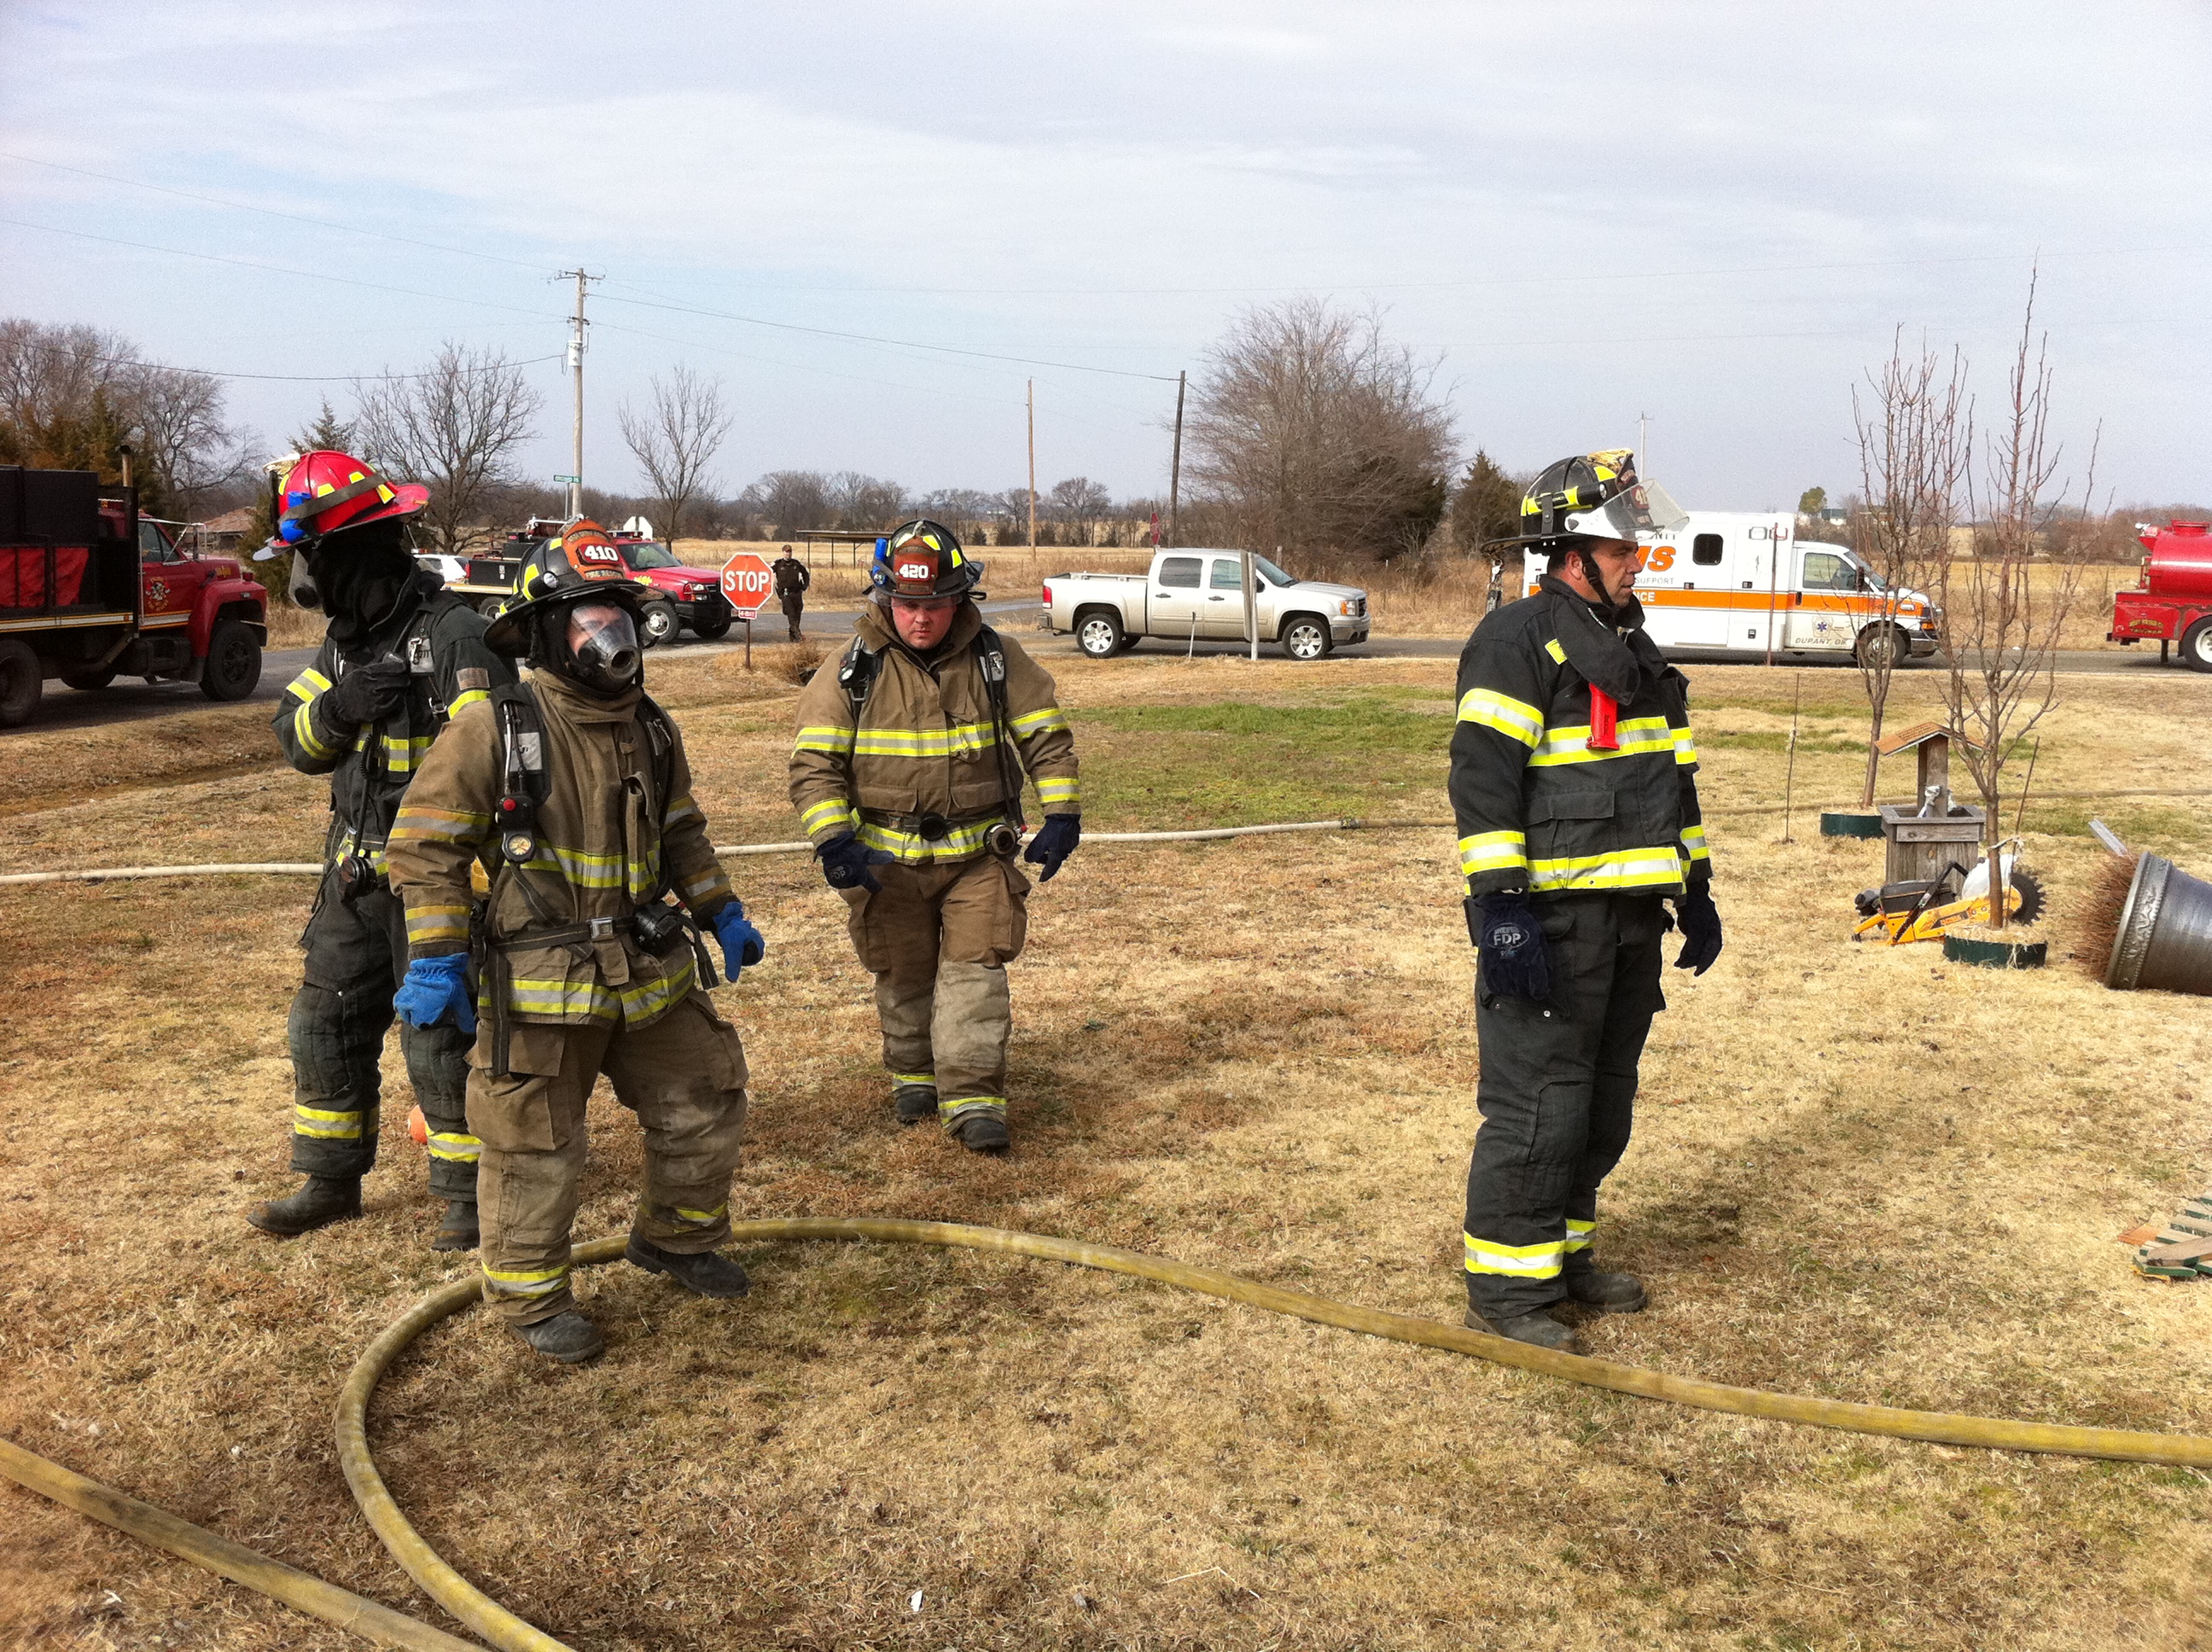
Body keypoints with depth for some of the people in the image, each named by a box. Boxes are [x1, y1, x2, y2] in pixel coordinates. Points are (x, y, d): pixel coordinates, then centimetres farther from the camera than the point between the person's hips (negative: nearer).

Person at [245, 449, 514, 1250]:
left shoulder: (454, 636, -19)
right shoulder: (347, 639, 8)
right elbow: (297, 739, 7)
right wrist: (338, 706, -17)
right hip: (357, 870, 8)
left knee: (442, 1040, 0)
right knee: (326, 1025, 15)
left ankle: (470, 1193, 16)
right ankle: (331, 1182, 31)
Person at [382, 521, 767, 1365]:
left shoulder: (651, 731, 6)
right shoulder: (492, 731, -13)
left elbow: (681, 833, 20)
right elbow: (424, 844, -11)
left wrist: (722, 913, 16)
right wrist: (436, 961, -15)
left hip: (651, 973, 6)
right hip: (539, 988, -6)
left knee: (705, 1105, 15)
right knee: (536, 1152, 4)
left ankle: (676, 1239, 39)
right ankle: (533, 1299, 24)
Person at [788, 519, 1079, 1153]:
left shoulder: (997, 660, -4)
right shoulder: (853, 670, -7)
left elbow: (1047, 738, 3)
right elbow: (814, 761, -7)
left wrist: (1061, 816, -7)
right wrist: (834, 840, -18)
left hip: (979, 854, 0)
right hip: (888, 858, 0)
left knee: (974, 970, -6)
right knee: (904, 976, 13)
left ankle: (972, 1097, -2)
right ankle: (913, 1074, 34)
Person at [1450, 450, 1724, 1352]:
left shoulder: (1633, 650, 19)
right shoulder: (1517, 640, -9)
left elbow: (1674, 775, 25)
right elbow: (1482, 778, -17)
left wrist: (1696, 890, 21)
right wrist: (1500, 906, -24)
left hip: (1629, 918, 9)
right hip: (1550, 920, -9)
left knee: (1603, 1105, 15)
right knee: (1537, 1105, -7)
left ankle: (1564, 1255, 29)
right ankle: (1504, 1289, 4)